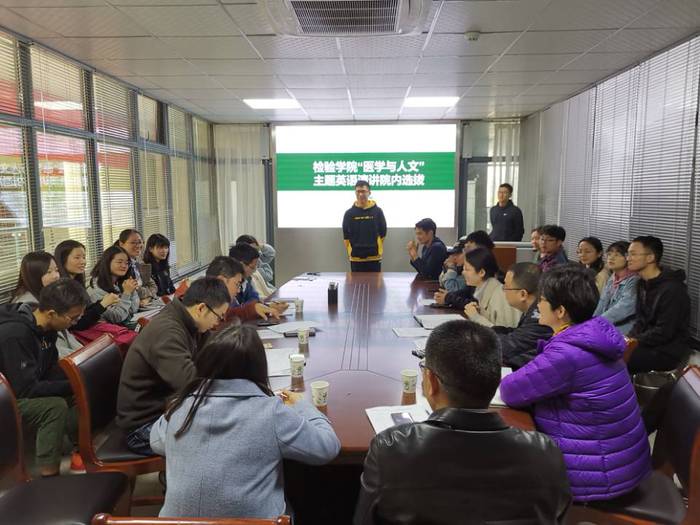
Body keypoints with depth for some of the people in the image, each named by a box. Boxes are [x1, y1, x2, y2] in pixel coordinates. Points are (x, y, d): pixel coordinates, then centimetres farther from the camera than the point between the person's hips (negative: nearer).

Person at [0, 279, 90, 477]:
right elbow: (26, 389, -30)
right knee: (55, 406, -29)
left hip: (28, 387, 9)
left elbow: (51, 368, 4)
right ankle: (49, 476, -20)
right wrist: (72, 385, -23)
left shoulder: (44, 325, -5)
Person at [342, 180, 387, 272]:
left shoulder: (377, 211, 0)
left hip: (374, 257, 0)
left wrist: (378, 250, 7)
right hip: (356, 258, 0)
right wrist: (350, 252, 4)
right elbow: (346, 236, 6)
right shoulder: (349, 213, 1)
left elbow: (382, 233, 7)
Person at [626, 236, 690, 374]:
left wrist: (634, 341, -15)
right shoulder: (644, 284, 9)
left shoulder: (672, 289, -21)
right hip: (647, 343, 9)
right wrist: (628, 339, -5)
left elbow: (664, 333, -22)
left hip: (667, 352, -9)